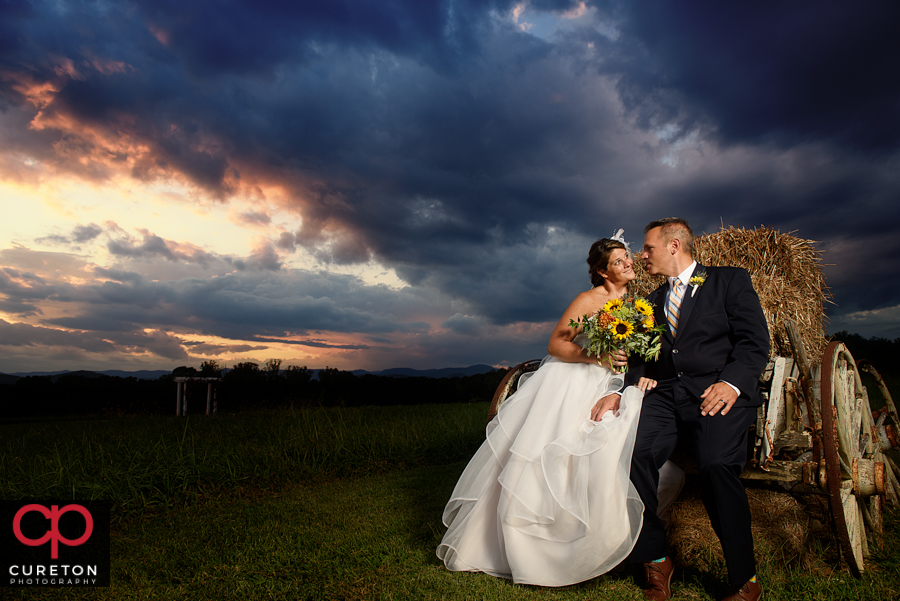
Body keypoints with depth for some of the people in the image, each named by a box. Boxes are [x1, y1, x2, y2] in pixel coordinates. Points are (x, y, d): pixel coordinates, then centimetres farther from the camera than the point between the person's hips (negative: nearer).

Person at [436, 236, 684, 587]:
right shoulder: (589, 300, -12)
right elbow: (555, 345, -14)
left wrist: (644, 372, -8)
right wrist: (595, 356, -27)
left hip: (603, 392, 7)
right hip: (566, 387, -7)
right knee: (536, 463, -3)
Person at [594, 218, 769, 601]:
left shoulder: (730, 280, 10)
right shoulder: (653, 301, 25)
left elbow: (754, 340, -1)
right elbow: (642, 357, 18)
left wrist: (731, 383, -18)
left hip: (719, 392, -3)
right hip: (666, 394, 4)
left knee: (716, 463, -31)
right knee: (632, 453, -24)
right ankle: (655, 560, -5)